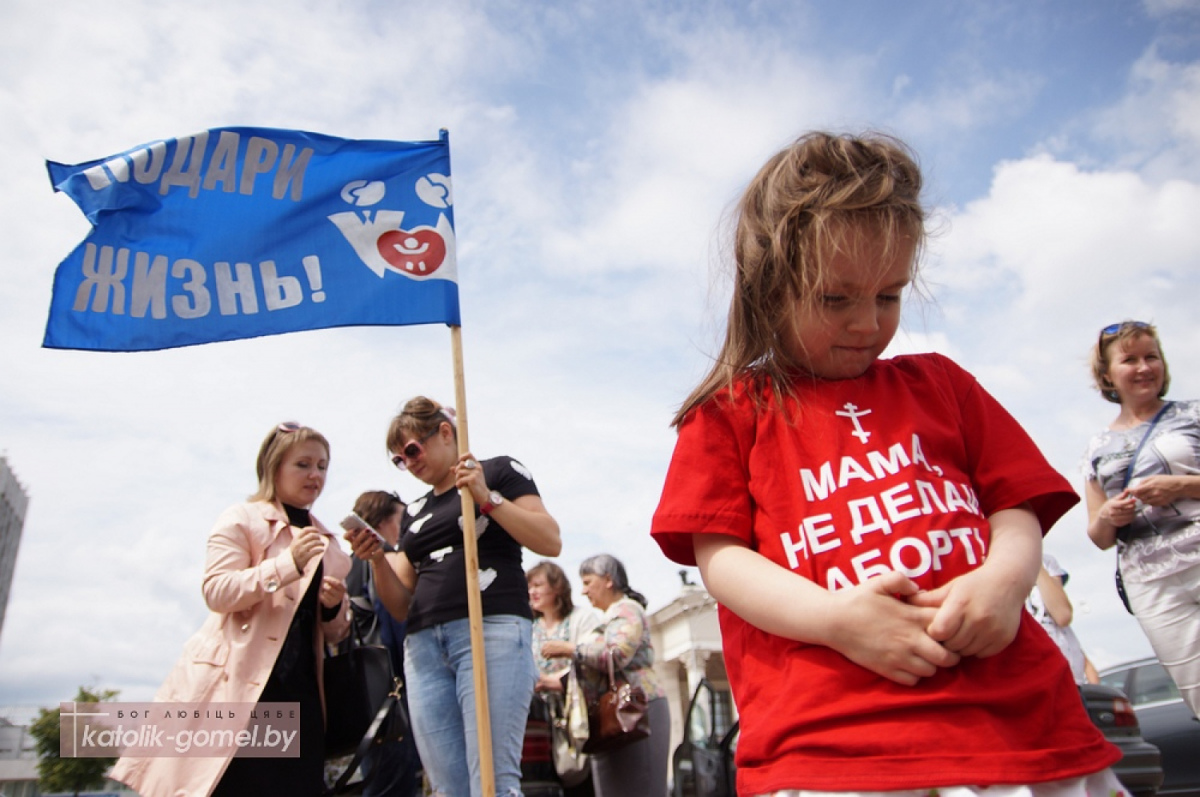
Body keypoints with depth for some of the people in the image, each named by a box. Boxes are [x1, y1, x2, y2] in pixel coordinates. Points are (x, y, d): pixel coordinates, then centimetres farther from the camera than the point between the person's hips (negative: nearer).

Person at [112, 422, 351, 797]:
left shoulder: (326, 541, 17)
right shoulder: (242, 519, 3)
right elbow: (216, 590, -12)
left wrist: (334, 608, -3)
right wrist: (288, 564, -21)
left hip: (298, 689, 5)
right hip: (238, 683, -5)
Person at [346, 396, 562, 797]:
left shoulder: (499, 471, 10)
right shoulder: (414, 513, 24)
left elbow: (551, 542, -2)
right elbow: (401, 606, 21)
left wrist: (487, 498, -10)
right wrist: (377, 559, 3)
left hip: (492, 630, -5)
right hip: (424, 646, 6)